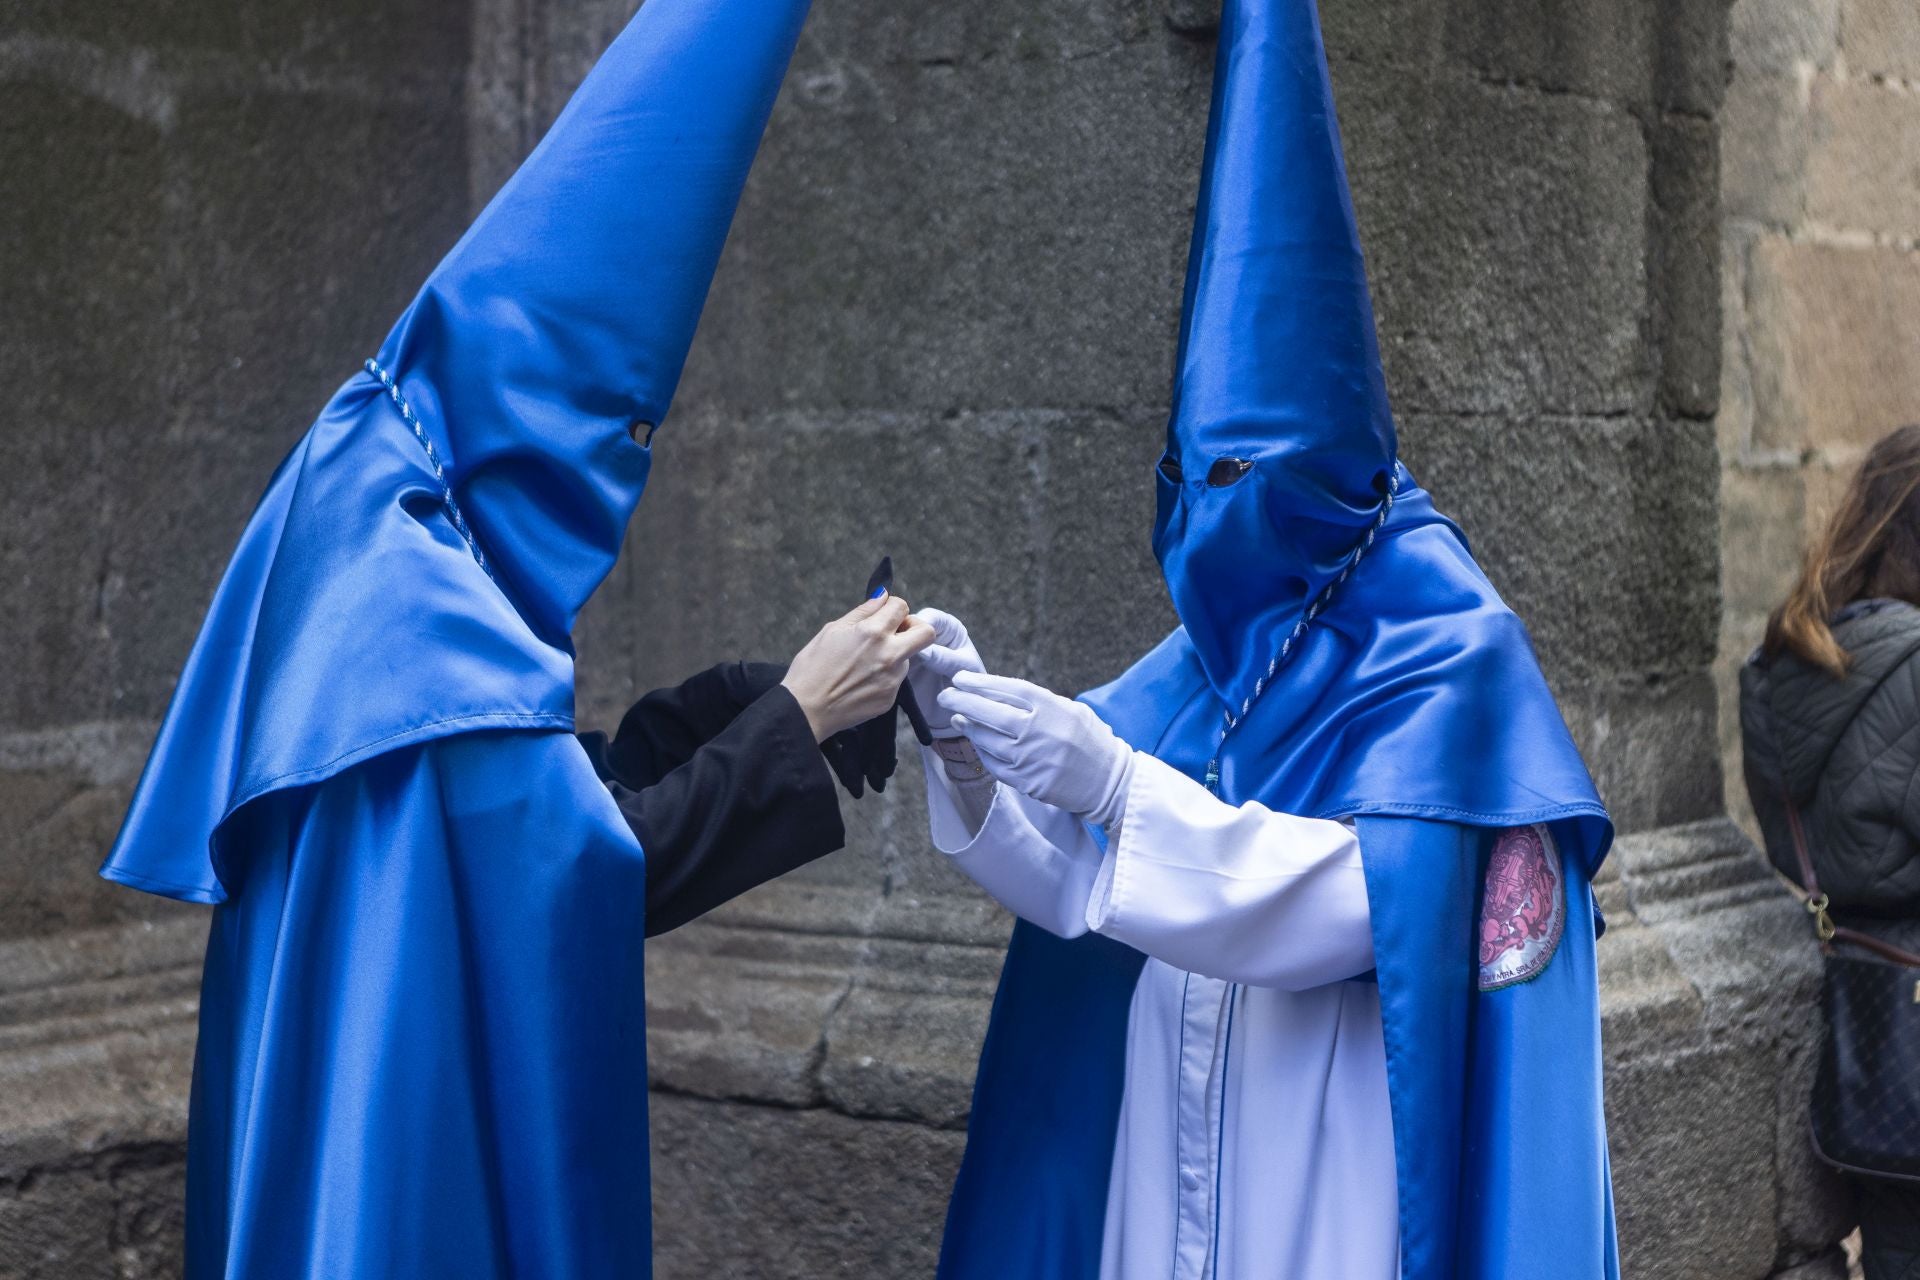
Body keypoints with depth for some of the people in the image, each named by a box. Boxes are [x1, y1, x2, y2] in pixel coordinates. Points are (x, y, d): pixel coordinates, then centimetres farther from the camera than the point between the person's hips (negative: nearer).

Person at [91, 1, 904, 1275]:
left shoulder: (395, 549, 8)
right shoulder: (422, 600, -22)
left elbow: (547, 806, 11)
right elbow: (593, 876, -23)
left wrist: (768, 695, 5)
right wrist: (793, 719, -15)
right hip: (419, 1152, -10)